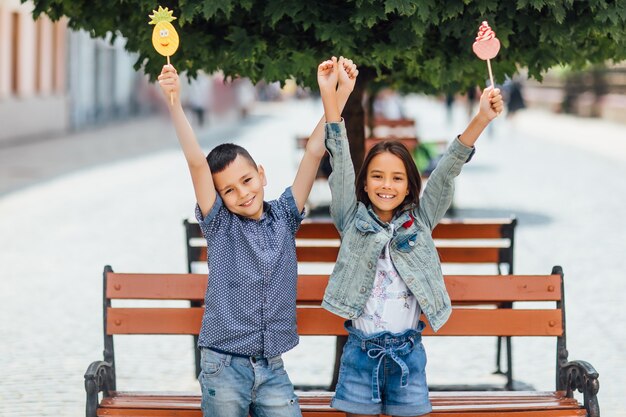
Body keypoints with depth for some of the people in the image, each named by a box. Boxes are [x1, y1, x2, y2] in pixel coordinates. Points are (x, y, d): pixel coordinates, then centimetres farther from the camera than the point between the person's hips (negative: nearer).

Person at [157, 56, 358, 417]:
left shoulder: (284, 218, 6)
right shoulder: (220, 225, 0)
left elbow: (314, 153, 0)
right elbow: (197, 161, -12)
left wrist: (336, 96, -9)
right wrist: (174, 103, -22)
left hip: (272, 369, 2)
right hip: (224, 368, -2)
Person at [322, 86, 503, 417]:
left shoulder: (420, 220, 4)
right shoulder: (352, 220, 2)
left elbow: (447, 170, -6)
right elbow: (340, 162, -6)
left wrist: (480, 120, -18)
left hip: (408, 351, 1)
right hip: (361, 350, -1)